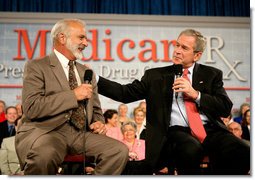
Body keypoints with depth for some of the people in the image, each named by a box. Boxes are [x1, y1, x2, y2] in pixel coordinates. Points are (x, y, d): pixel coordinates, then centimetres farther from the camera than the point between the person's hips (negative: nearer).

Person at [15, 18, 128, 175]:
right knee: (44, 155, -39)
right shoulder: (36, 67, 2)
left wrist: (99, 123, 3)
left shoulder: (87, 73, 22)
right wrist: (73, 95, -11)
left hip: (81, 134, 6)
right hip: (45, 131, -5)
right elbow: (31, 108, -12)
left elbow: (95, 110, 27)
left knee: (120, 150, -19)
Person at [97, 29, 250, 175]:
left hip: (209, 129, 2)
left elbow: (226, 108, 8)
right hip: (176, 131, -1)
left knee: (241, 152, -30)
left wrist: (195, 94, -4)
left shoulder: (212, 74, 17)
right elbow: (126, 93, 9)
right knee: (191, 151, -37)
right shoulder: (156, 75, 16)